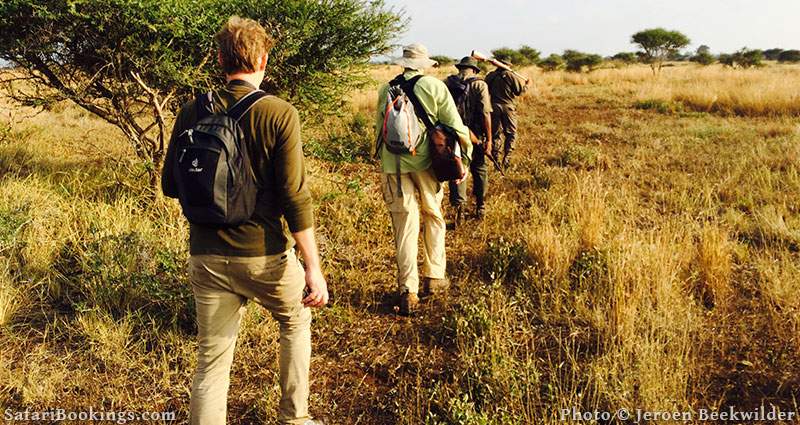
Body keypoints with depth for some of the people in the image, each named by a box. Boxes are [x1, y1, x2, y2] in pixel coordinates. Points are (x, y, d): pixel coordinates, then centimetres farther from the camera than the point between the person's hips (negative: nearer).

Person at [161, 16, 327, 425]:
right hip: (263, 255, -2)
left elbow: (170, 185, 6)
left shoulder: (192, 112, 0)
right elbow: (295, 196, -15)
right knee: (295, 323, 26)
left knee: (211, 361, 12)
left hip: (206, 257, 3)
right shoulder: (279, 114, -12)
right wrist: (313, 267, -11)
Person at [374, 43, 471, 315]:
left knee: (404, 226, 4)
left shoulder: (386, 90, 6)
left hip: (393, 163, 1)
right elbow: (454, 125, -4)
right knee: (433, 218, 18)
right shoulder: (434, 86, -2)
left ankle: (408, 291, 1)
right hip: (426, 161, -1)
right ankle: (434, 278, 24)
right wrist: (464, 157, 5)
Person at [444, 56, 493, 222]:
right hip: (475, 136, -1)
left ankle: (458, 207, -4)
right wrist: (488, 140, -10)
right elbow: (485, 114, -13)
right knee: (479, 170, 15)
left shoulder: (447, 83, 1)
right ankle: (480, 207, 26)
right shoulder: (479, 84, -7)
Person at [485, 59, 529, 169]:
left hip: (494, 107, 3)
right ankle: (507, 158, -3)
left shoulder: (490, 76, 5)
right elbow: (520, 90, -5)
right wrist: (527, 84, 13)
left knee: (495, 134, 10)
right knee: (511, 134, 7)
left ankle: (496, 159, 10)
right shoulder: (511, 75, -7)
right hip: (508, 107, -3)